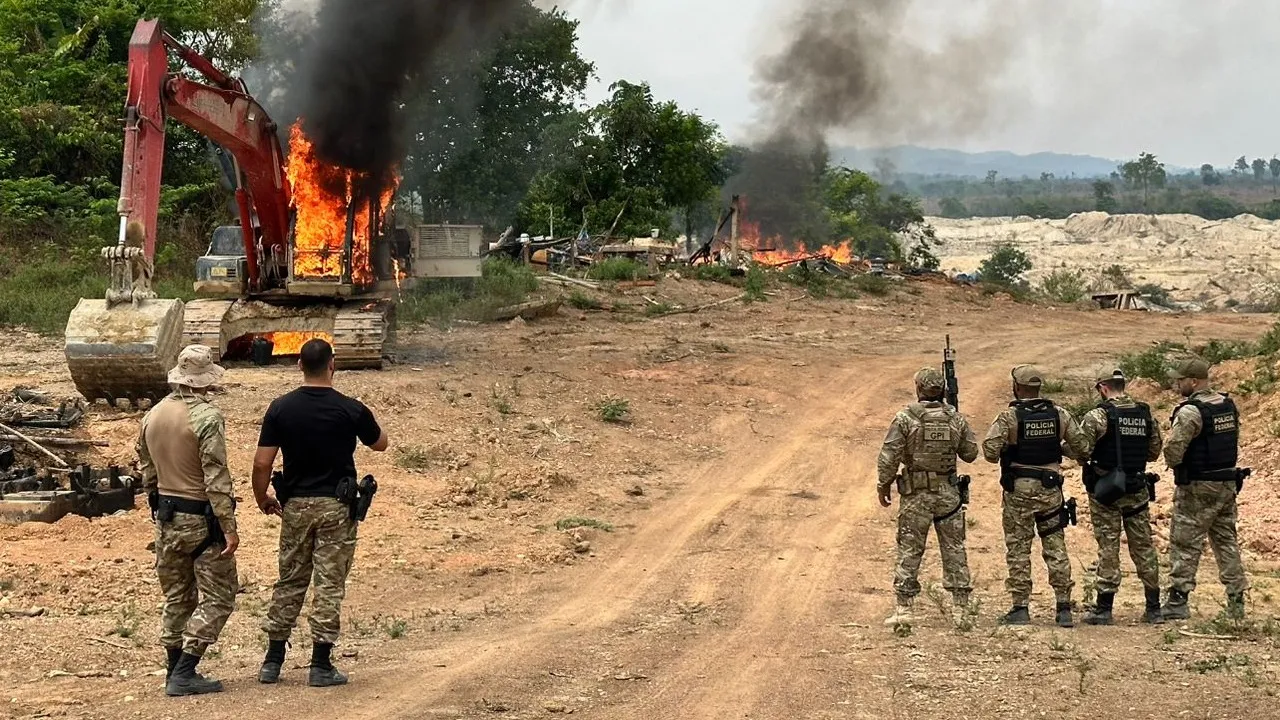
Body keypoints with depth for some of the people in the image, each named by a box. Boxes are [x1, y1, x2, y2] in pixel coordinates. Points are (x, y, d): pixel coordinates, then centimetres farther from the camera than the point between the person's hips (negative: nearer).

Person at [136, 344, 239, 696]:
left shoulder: (153, 415, 4)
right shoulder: (206, 417, -18)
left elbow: (146, 469, 15)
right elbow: (216, 478, -21)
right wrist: (229, 528, -18)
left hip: (166, 516, 7)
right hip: (201, 517, -7)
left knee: (176, 596, 17)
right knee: (216, 597, 2)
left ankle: (175, 672, 21)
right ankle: (184, 673, -4)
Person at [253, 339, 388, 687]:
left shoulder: (281, 408, -5)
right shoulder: (351, 410, -9)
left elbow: (262, 464, -5)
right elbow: (380, 443, 9)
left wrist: (262, 499, 11)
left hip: (295, 505, 3)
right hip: (336, 506, -3)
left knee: (289, 582, 13)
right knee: (329, 584, 3)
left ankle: (273, 661, 16)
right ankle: (321, 665, 3)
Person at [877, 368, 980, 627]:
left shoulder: (905, 418, -9)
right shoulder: (956, 418, 0)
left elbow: (889, 457, -10)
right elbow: (971, 453, 6)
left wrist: (884, 485, 3)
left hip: (916, 493, -2)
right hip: (948, 492, 2)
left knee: (910, 550, 4)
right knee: (954, 550, 10)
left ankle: (904, 608, 3)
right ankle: (960, 609, 12)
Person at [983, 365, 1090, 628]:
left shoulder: (1009, 416, -10)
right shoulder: (1059, 414, 1)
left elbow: (990, 452, -14)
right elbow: (1082, 448, 4)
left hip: (1019, 490, -3)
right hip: (1051, 488, 3)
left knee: (1018, 549, 5)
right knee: (1056, 548, 8)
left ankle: (1020, 608, 5)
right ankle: (1064, 608, 6)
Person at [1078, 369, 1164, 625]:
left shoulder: (1098, 415, -12)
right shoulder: (1146, 414, 5)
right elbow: (1154, 451, 12)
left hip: (1105, 490, -4)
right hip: (1137, 490, 4)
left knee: (1108, 548, 0)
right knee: (1143, 546, 10)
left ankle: (1103, 609, 2)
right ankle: (1154, 608, 14)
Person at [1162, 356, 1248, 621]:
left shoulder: (1190, 412, -18)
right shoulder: (1228, 405, 7)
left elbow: (1172, 452, -20)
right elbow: (1234, 442, 15)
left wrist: (1175, 463, 1)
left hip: (1198, 489, -7)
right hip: (1228, 482, 7)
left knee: (1185, 544, -1)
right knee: (1226, 541, 12)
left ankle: (1177, 601, -1)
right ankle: (1236, 602, 13)